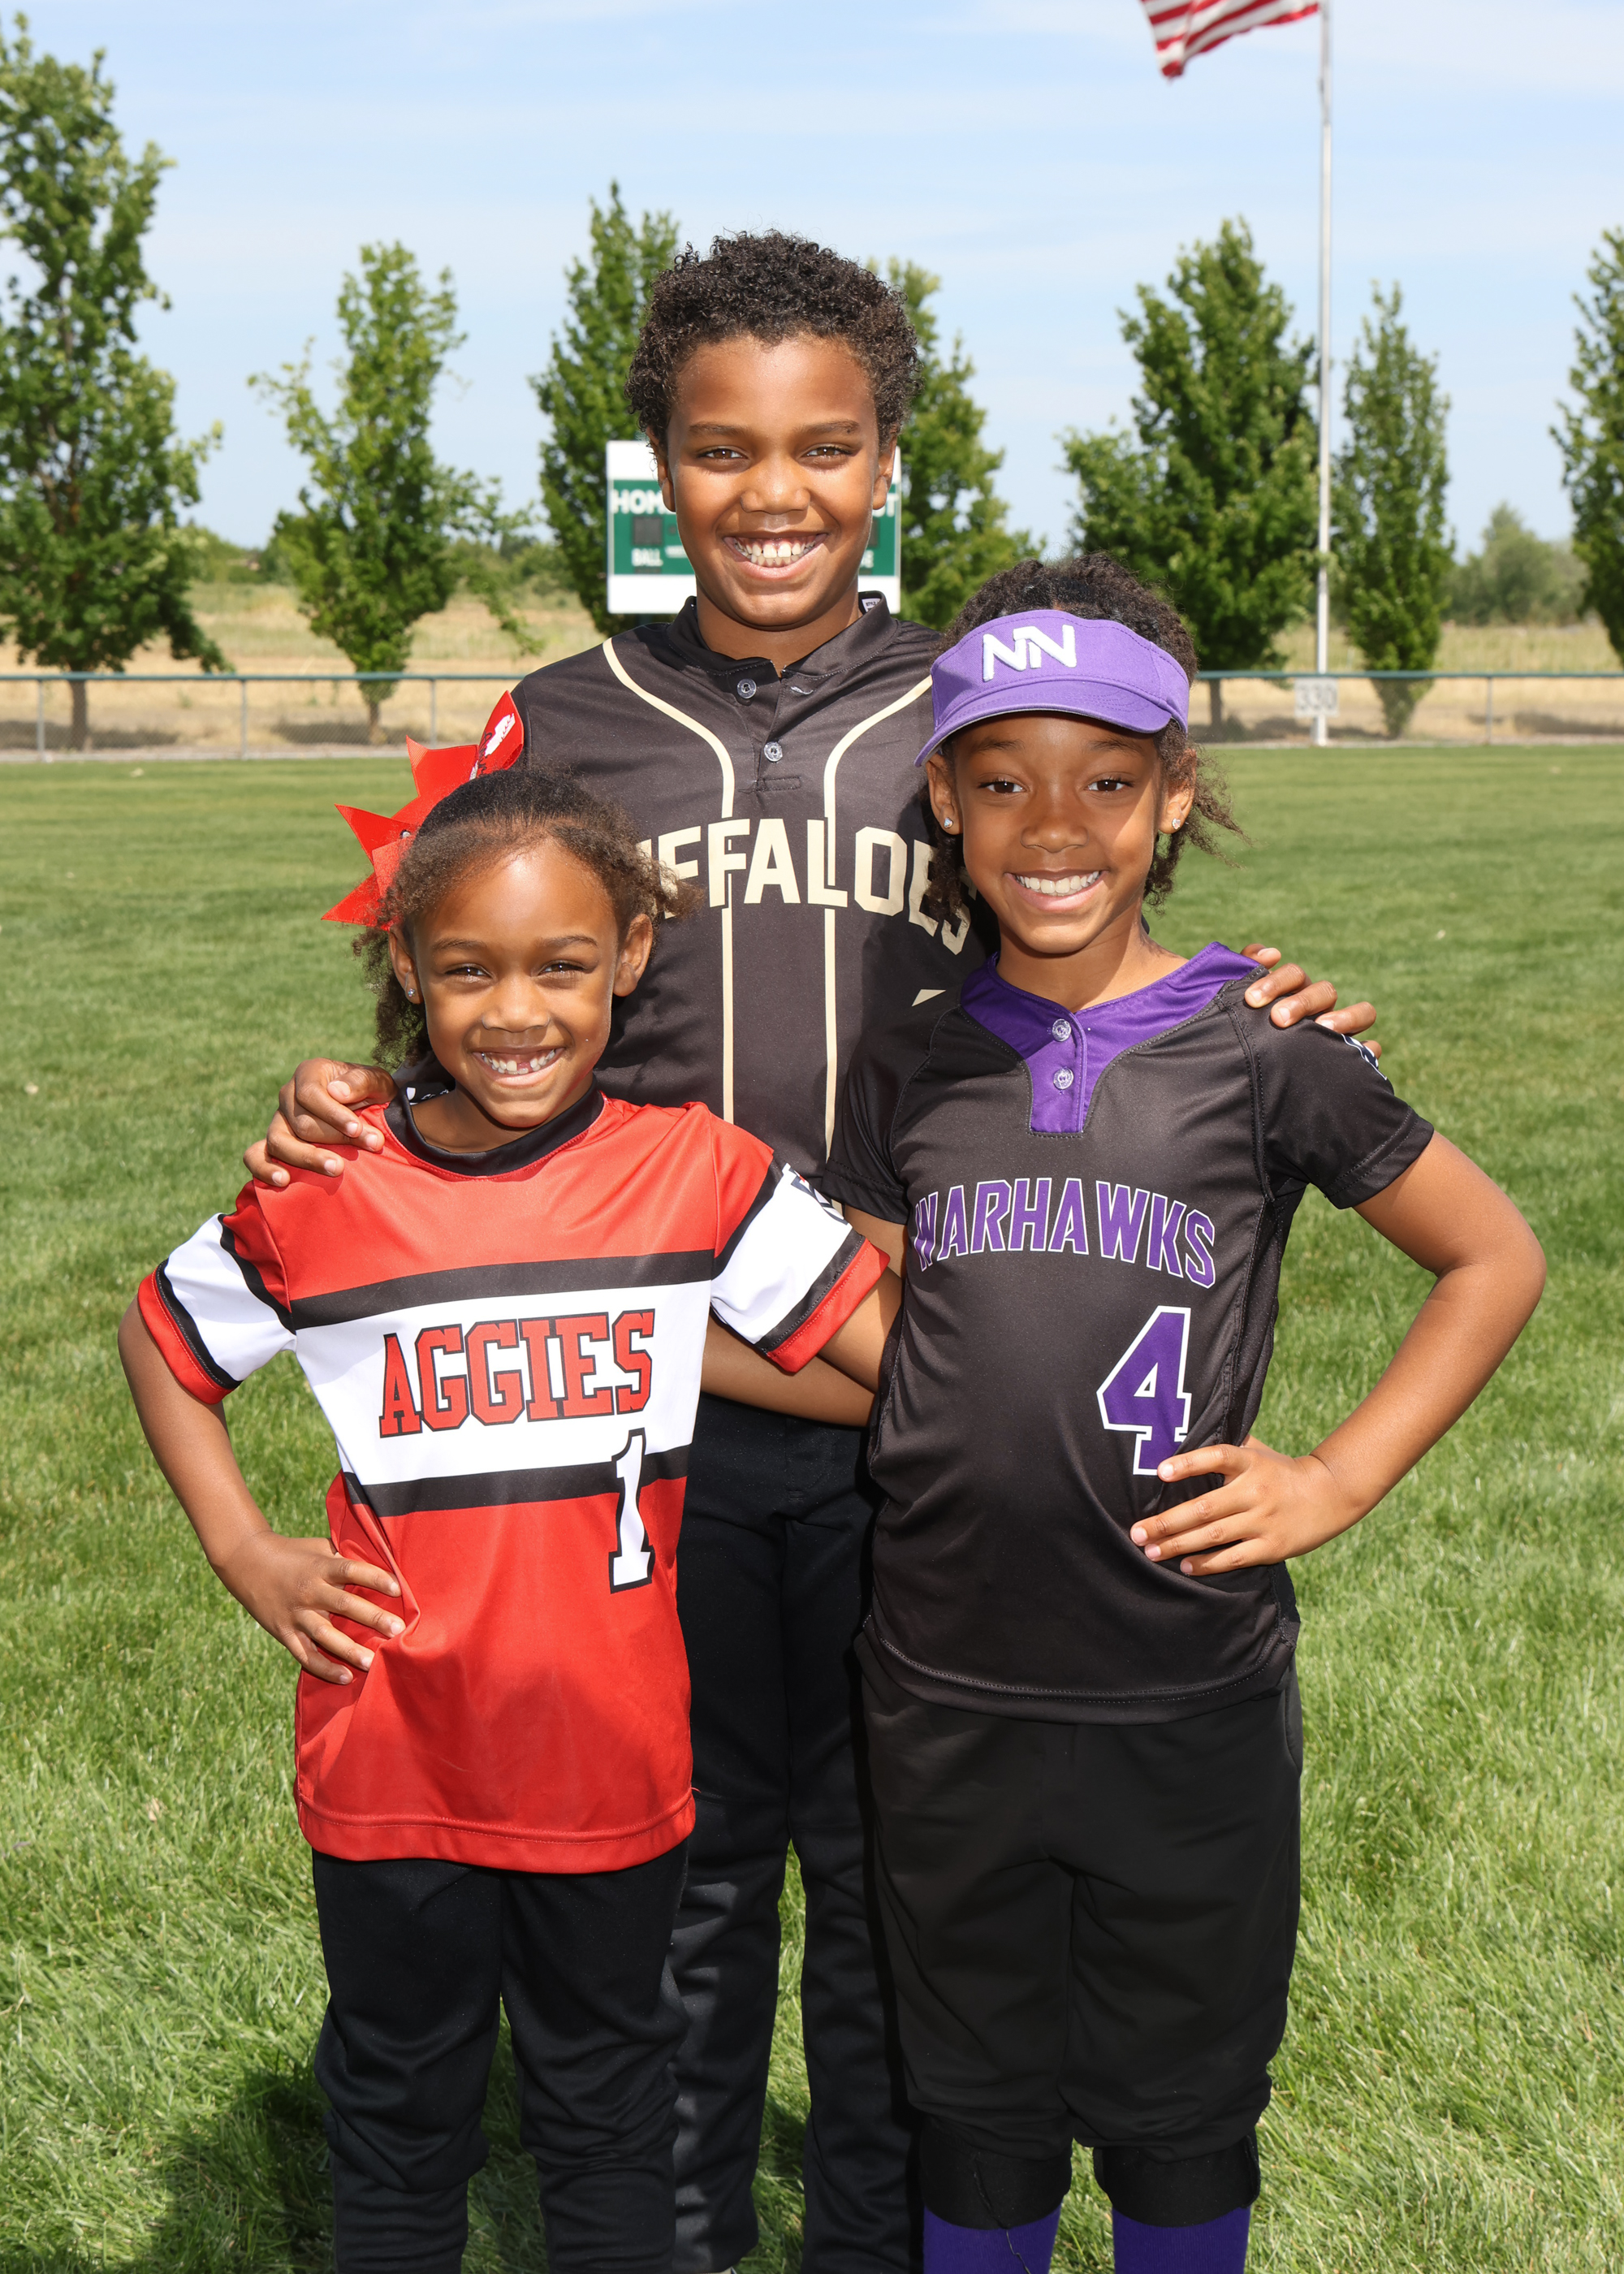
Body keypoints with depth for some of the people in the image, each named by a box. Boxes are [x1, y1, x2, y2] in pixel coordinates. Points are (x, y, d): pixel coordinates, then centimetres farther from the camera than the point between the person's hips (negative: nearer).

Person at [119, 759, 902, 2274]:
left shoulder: (694, 1174, -9)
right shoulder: (323, 1199, -8)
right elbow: (159, 1339, 10)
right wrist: (245, 1554, 2)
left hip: (609, 1764, 0)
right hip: (392, 1767, 0)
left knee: (608, 2116, 19)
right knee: (400, 2118, 20)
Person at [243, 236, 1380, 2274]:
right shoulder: (563, 728, 3)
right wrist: (354, 1112, -11)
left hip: (914, 1415, 0)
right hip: (647, 1415, 0)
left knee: (892, 1872, 13)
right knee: (682, 1863, 14)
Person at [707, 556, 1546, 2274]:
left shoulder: (1259, 1054, -7)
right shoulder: (912, 1068, 2)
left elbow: (1496, 1260, 2)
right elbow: (850, 1363, 4)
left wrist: (1339, 1479, -6)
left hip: (1194, 1704, -2)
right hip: (946, 1698, 2)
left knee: (1179, 2124, 17)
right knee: (977, 2121, 19)